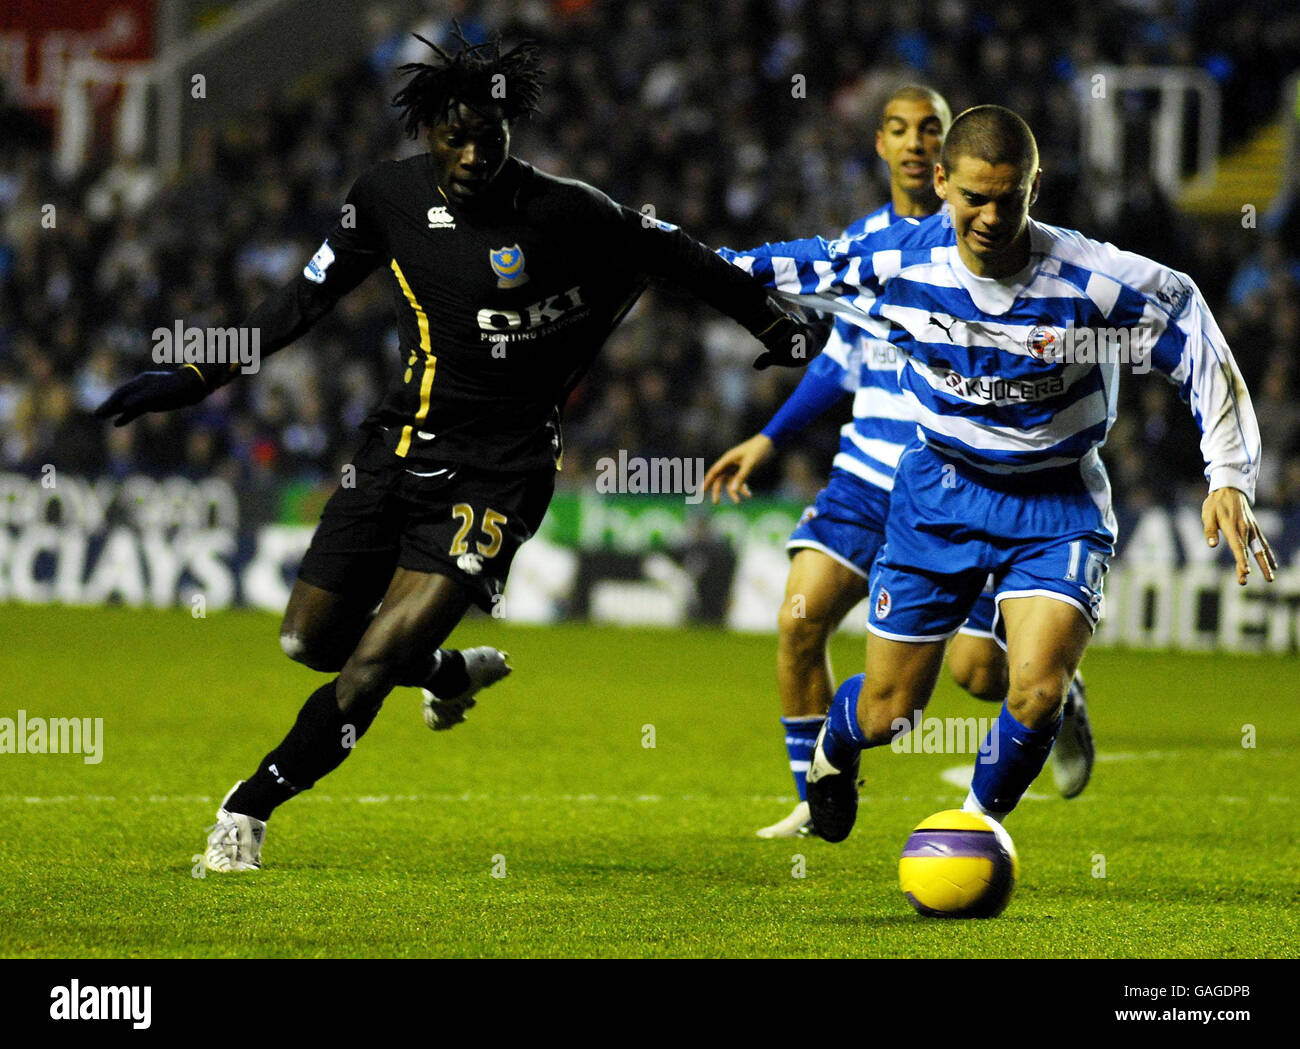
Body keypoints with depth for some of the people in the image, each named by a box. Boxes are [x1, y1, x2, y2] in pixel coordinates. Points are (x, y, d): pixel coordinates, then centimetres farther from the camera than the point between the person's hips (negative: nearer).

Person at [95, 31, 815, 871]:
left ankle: (250, 809, -2)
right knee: (309, 638, 10)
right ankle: (454, 674, 38)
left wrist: (775, 323, 10)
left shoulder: (562, 211, -16)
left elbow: (674, 257, -1)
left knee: (374, 660, -15)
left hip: (497, 470, -6)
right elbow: (308, 298, 12)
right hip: (398, 445, 6)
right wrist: (196, 379, 10)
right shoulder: (388, 196, -2)